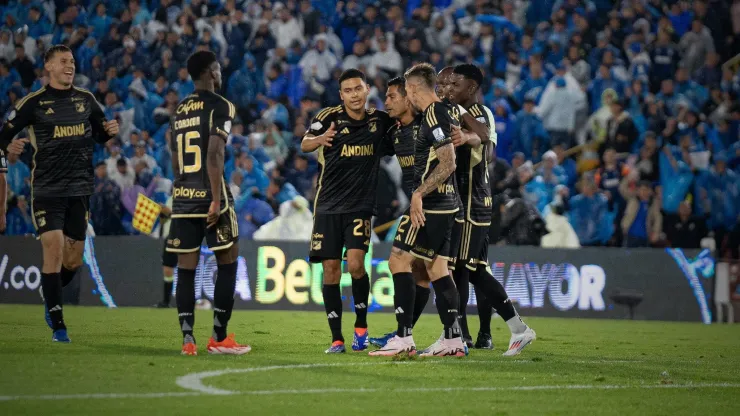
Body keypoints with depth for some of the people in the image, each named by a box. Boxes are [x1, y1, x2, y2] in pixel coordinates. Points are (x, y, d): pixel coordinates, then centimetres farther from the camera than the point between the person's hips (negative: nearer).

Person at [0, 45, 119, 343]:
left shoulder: (86, 100, 9)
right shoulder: (33, 103, -3)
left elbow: (99, 133, 21)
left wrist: (109, 131, -2)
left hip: (80, 190, 4)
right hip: (47, 190, -4)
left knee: (73, 260, 6)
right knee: (54, 249, -13)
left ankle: (51, 298, 36)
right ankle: (58, 324, -6)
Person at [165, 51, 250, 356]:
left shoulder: (180, 109, 16)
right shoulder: (220, 106, -6)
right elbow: (214, 155, -16)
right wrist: (216, 200, -17)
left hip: (182, 196, 6)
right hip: (208, 194, -6)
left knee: (186, 269, 4)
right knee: (227, 263, 4)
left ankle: (187, 339, -2)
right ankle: (219, 337, 4)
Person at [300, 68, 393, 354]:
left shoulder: (380, 120, 3)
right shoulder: (329, 116, -6)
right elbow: (304, 145, -18)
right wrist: (319, 139, -42)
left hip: (360, 207, 0)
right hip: (328, 206, 0)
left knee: (355, 264, -17)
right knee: (331, 270, 0)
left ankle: (361, 325, 5)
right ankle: (336, 338, 8)